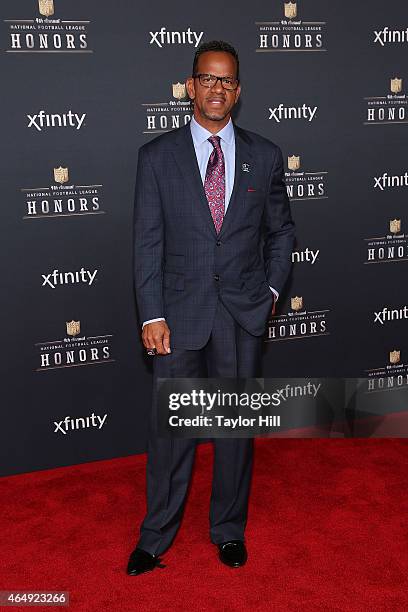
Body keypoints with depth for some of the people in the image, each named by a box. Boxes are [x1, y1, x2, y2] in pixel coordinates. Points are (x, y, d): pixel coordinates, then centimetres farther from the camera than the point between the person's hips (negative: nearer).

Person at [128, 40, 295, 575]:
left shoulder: (264, 155, 4)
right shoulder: (157, 156, 0)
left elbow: (281, 230, 14)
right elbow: (147, 242, -4)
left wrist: (271, 288, 4)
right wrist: (152, 315, -9)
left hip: (244, 314, 2)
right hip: (180, 314, -1)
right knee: (170, 428, 7)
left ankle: (229, 530, 32)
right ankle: (156, 536, 27)